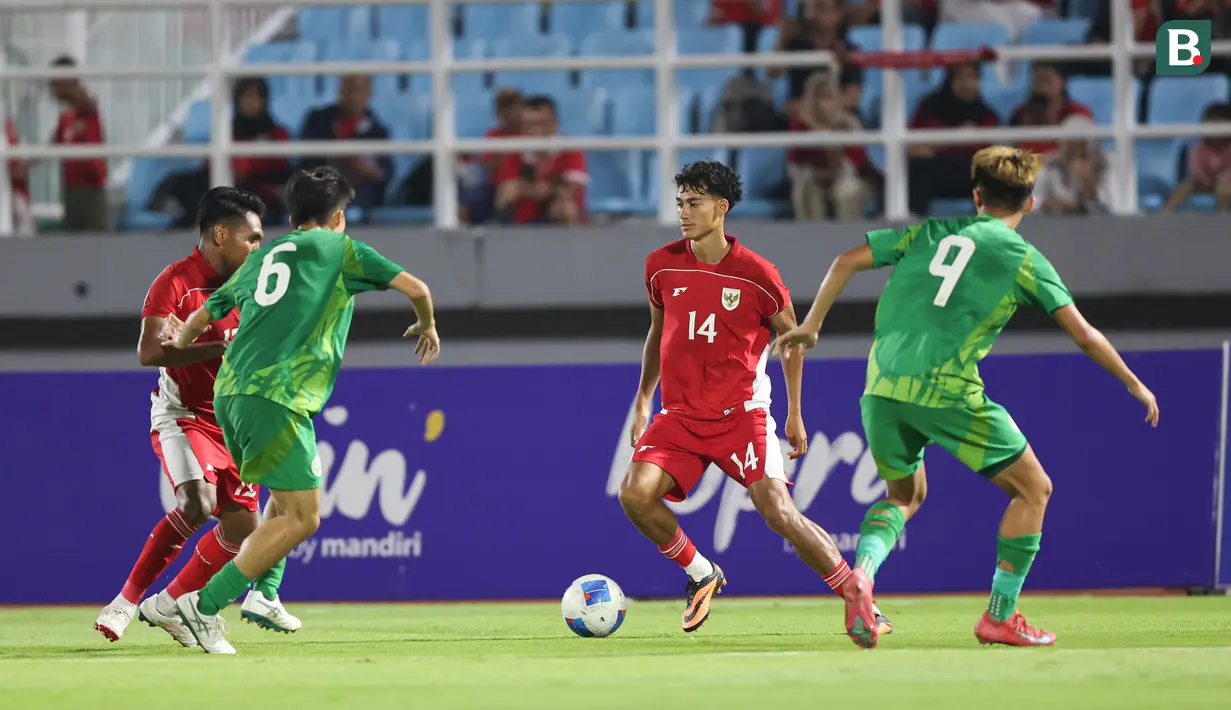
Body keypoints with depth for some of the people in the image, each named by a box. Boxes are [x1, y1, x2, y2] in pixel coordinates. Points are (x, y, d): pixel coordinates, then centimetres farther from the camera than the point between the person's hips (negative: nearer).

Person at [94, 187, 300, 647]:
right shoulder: (176, 282, -13)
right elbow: (148, 352, -23)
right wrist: (220, 347, -28)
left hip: (232, 420, 8)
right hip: (181, 414, -8)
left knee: (241, 527, 2)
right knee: (197, 503, -29)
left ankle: (166, 605, 17)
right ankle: (126, 601, -18)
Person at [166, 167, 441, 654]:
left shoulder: (260, 259, 25)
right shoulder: (339, 248, 10)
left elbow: (200, 318, 32)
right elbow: (416, 289, 7)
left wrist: (182, 340, 55)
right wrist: (427, 326, 28)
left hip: (230, 394, 7)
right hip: (276, 399, -7)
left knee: (290, 498, 25)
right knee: (302, 518, -8)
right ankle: (205, 606, -16)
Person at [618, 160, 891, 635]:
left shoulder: (755, 273, -8)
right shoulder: (662, 266, 2)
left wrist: (795, 415, 7)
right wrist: (642, 402, 16)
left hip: (741, 414, -3)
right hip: (680, 416, 3)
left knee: (778, 511, -18)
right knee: (635, 493, -20)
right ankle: (702, 574, 5)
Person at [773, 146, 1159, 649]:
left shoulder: (930, 233, 16)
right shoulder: (1024, 258, 5)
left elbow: (846, 262, 14)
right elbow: (1083, 334, 3)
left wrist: (811, 324, 26)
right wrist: (1134, 385, 15)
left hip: (882, 388, 5)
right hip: (948, 391, -5)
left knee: (906, 494, 27)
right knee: (1033, 489, 12)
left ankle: (862, 573, -3)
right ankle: (1000, 617, 9)